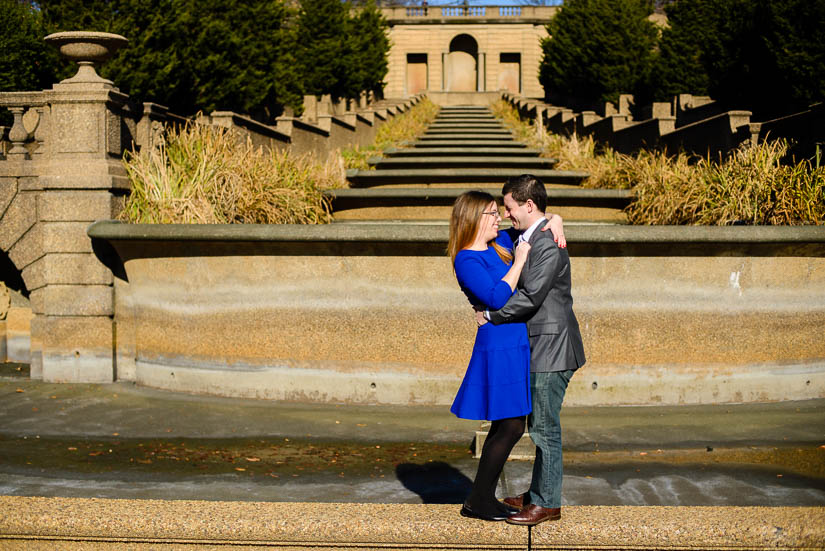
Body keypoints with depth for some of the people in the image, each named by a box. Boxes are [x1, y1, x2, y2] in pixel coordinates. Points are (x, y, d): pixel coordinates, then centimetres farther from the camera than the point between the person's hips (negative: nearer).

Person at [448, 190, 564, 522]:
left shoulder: (502, 244, 13)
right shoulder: (466, 260, -11)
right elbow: (497, 298, -24)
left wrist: (555, 223, 5)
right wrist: (520, 261, -16)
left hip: (516, 343, 9)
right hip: (498, 344, -9)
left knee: (506, 426, 12)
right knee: (511, 427, -7)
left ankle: (484, 498, 21)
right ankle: (476, 502, 4)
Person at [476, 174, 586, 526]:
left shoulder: (548, 245, -19)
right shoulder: (527, 239, 12)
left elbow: (530, 297, -24)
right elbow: (519, 288, 20)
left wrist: (490, 316, -14)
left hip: (551, 349, -10)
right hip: (540, 349, 10)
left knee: (545, 427, -2)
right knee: (539, 426, 17)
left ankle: (547, 503, 7)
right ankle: (538, 493, 28)